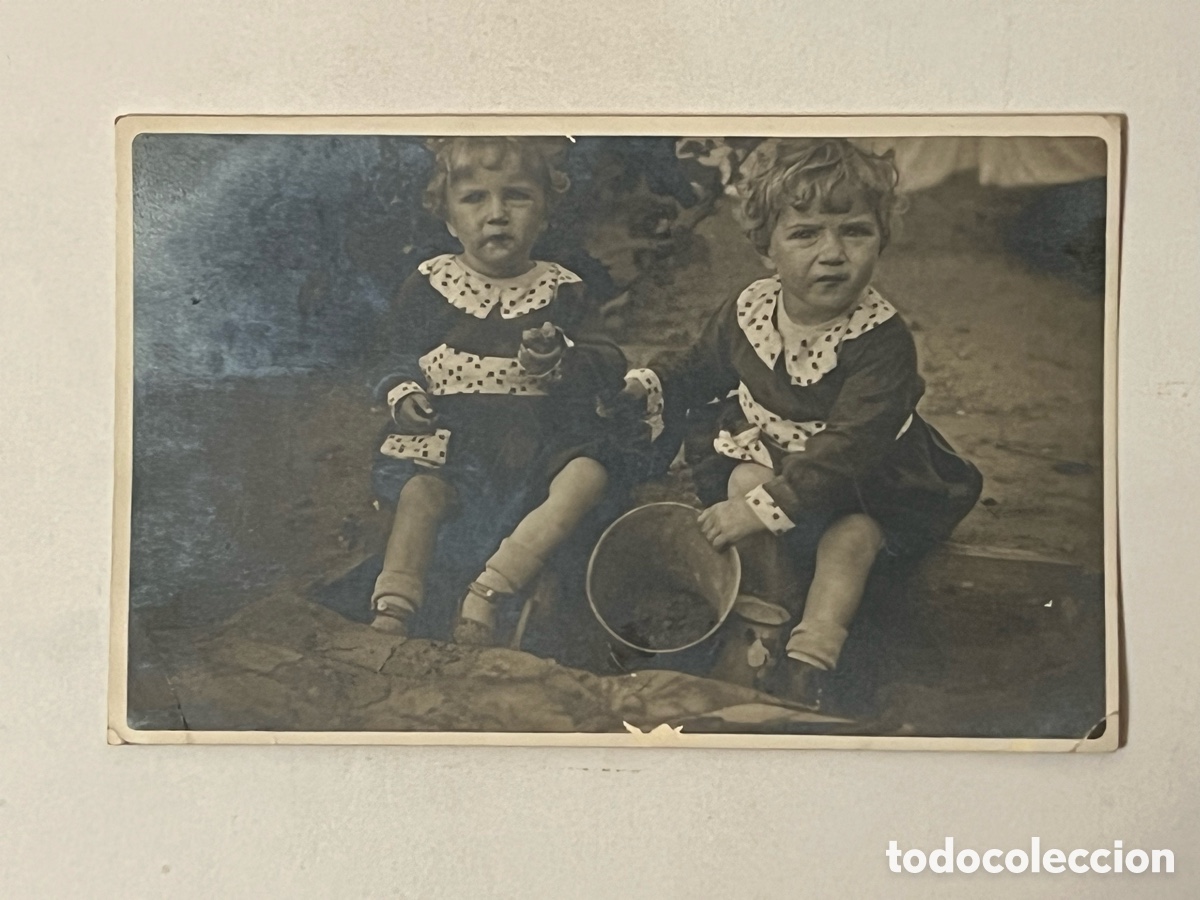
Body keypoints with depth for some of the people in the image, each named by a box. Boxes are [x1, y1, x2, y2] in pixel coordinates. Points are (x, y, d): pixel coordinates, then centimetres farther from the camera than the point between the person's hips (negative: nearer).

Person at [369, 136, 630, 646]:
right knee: (420, 494, -28)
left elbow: (607, 372, 2)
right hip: (449, 430, 0)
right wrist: (402, 393, -6)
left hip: (540, 434, 1)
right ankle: (391, 610, -22)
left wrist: (557, 361, -18)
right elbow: (398, 354, 16)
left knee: (588, 478, -26)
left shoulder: (560, 289, 6)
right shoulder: (429, 284, 8)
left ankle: (487, 592, -30)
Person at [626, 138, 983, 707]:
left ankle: (807, 666, -19)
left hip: (869, 475, -3)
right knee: (745, 480, -24)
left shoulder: (882, 341, -28)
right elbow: (704, 364, 12)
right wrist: (652, 382, -5)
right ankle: (759, 632, -20)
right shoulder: (747, 312, -12)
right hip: (766, 451, 3)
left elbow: (848, 447, -35)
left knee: (853, 536, -26)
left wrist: (766, 505, -41)